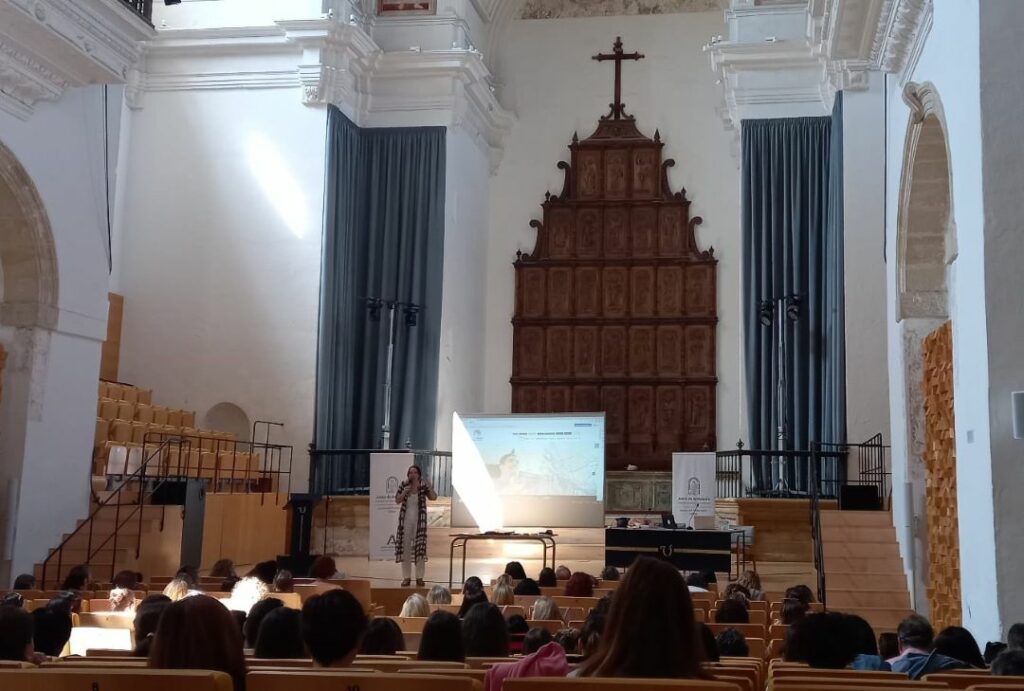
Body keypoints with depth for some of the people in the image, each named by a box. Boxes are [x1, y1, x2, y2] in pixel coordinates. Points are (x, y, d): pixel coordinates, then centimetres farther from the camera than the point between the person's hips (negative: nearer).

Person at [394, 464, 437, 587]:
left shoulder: (423, 487, -3)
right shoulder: (403, 486, 2)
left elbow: (434, 497, -16)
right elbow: (397, 501, -3)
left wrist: (428, 485, -29)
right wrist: (404, 491, -18)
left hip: (419, 520, -2)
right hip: (406, 520, 2)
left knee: (420, 548, -3)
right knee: (405, 547, 1)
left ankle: (419, 577, 4)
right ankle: (406, 577, 9)